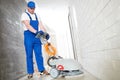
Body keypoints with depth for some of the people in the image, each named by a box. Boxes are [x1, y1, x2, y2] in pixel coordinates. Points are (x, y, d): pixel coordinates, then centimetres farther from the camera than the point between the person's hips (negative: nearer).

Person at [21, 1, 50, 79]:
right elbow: (28, 25, -17)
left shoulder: (37, 16, 16)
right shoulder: (24, 15, -1)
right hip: (29, 36, -4)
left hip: (37, 36, 4)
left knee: (39, 54, 3)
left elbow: (41, 25, 8)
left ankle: (42, 69, 6)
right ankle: (30, 72, 5)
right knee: (29, 55, 0)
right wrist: (36, 31, -32)